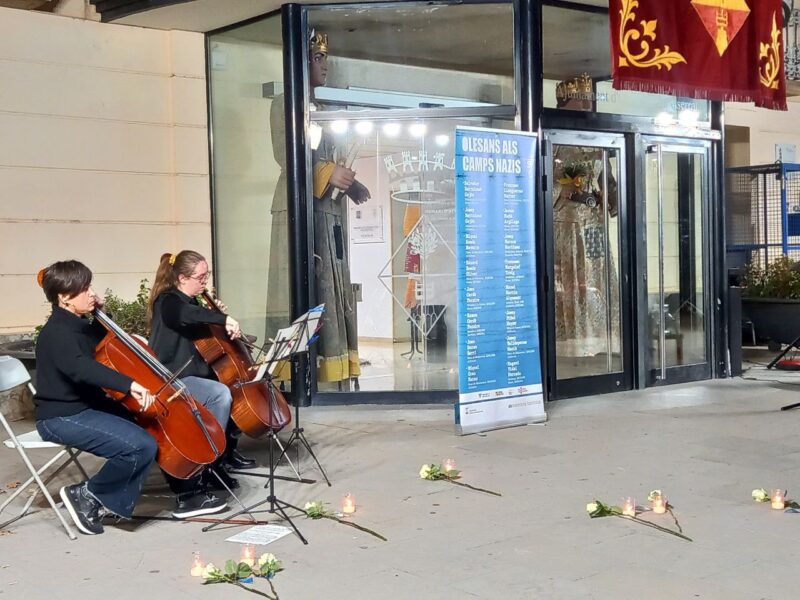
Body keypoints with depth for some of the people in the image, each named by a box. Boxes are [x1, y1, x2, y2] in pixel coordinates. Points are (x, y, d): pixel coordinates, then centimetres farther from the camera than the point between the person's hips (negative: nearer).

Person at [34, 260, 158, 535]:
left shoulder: (78, 325, 10)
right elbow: (80, 367, -40)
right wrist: (129, 384, -49)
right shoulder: (57, 332, -19)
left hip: (89, 406, 10)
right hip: (63, 418, -10)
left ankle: (109, 501, 10)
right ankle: (86, 495, -3)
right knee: (142, 446, -24)